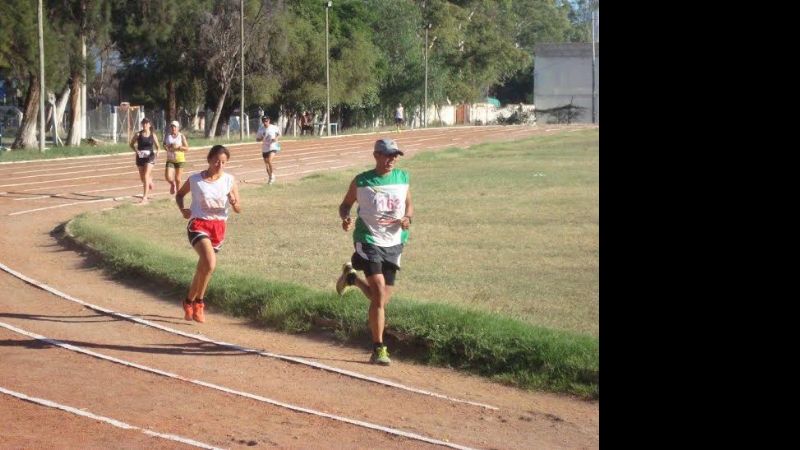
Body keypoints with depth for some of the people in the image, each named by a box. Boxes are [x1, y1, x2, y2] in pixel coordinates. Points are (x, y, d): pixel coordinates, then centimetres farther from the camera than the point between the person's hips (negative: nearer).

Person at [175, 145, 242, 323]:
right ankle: (199, 302, -6)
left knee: (203, 267, 12)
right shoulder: (195, 179, -3)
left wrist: (234, 203, -22)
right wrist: (182, 209, -3)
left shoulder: (229, 181, 1)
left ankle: (189, 302, 35)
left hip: (218, 226, 4)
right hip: (198, 224, -4)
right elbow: (179, 194, 16)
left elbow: (239, 209, 1)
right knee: (210, 263, -25)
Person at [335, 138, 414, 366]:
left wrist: (407, 217, -5)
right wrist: (346, 218, -14)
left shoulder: (402, 178, 5)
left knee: (382, 299, 10)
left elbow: (409, 205, 18)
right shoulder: (361, 182, -4)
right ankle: (378, 349, -12)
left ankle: (352, 277, 42)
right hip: (369, 241, -5)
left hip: (394, 243, 5)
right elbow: (346, 204, 9)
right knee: (379, 292, -18)